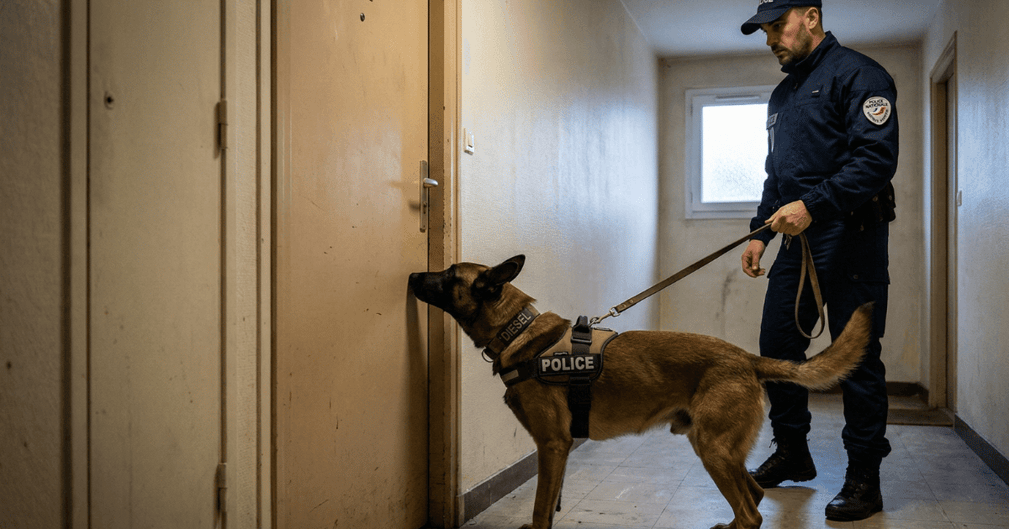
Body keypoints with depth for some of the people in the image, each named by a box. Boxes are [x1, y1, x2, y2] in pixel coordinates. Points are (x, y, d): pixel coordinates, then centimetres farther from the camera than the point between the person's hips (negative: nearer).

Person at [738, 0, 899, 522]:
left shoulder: (857, 74, -6)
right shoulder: (782, 94, 21)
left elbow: (877, 157, -17)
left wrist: (813, 204, -26)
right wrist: (761, 233, 15)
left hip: (850, 237, -8)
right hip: (797, 242, 8)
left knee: (857, 358, -2)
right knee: (777, 346, 8)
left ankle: (864, 478, 8)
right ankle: (792, 453, 24)